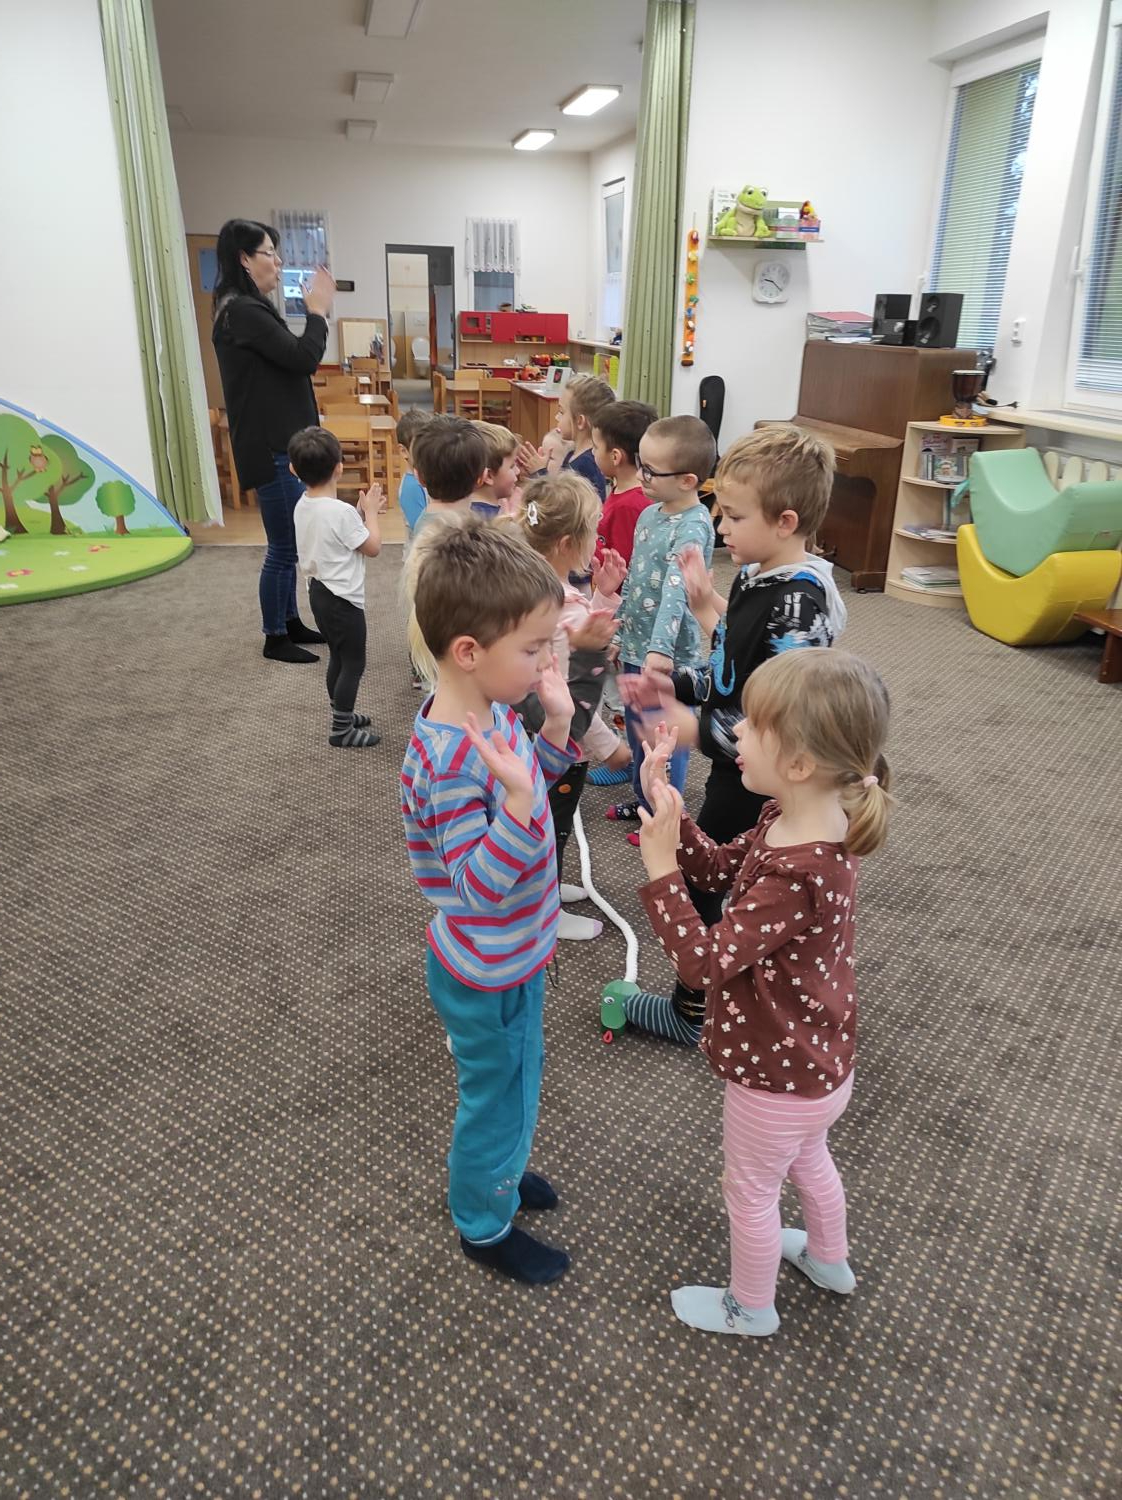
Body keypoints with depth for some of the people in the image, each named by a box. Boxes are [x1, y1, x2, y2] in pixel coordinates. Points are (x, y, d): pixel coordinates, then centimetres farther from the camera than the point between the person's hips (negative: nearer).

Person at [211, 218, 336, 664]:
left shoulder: (247, 309, 15)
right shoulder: (243, 312, -17)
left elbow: (291, 359, 18)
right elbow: (304, 359, -21)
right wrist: (318, 312, -9)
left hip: (280, 443, 10)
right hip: (271, 448, -10)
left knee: (289, 542, 18)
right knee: (283, 546, -2)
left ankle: (290, 621, 31)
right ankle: (275, 639, 11)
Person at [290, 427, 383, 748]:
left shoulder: (302, 505, 2)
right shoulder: (341, 511, -24)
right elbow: (373, 547, -12)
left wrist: (362, 511, 10)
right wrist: (370, 511, 0)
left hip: (319, 592, 9)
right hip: (343, 599, -9)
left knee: (338, 657, 22)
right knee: (354, 663, 4)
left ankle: (341, 715, 35)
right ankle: (341, 731, 11)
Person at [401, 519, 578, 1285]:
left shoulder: (492, 708, -7)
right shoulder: (450, 761, -35)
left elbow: (528, 783, 9)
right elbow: (480, 885, -31)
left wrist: (556, 727, -5)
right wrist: (517, 801, -45)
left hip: (510, 957, 8)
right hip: (488, 977, -8)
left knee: (514, 1084, 30)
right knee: (497, 1095, 17)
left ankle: (494, 1167, 57)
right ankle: (486, 1225, 43)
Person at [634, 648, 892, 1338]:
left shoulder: (795, 879, -40)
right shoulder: (801, 823, -12)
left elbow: (706, 962, -33)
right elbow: (721, 869, -1)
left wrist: (658, 866, -32)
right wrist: (669, 810, -15)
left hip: (779, 1075, -8)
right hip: (819, 1060, 8)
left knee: (751, 1191, 21)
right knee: (810, 1158, 35)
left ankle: (751, 1307, 49)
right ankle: (829, 1258, 63)